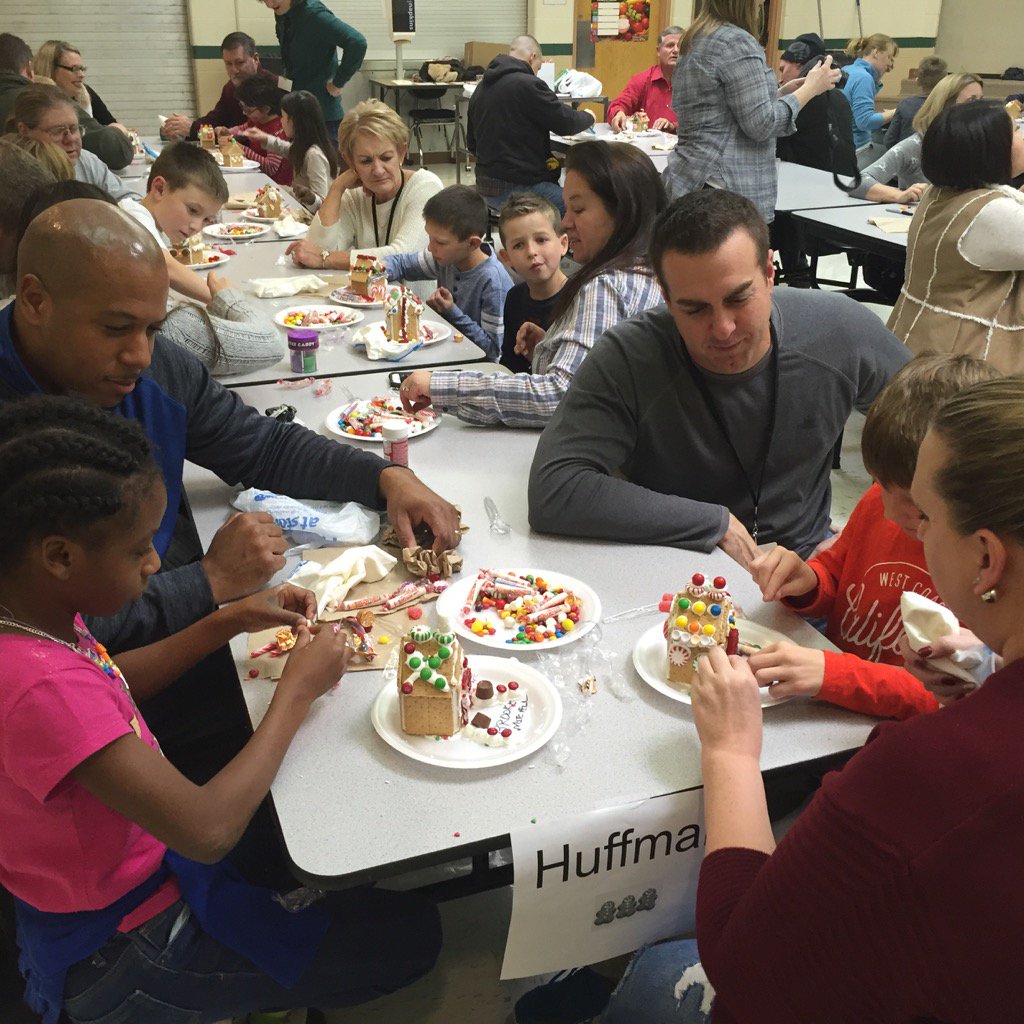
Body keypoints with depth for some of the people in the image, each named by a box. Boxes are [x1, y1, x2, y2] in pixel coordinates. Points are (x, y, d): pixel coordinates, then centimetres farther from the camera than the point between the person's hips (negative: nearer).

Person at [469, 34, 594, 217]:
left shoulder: (480, 88, 15)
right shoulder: (528, 84, -13)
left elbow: (472, 143, 22)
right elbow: (566, 122, -7)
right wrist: (589, 117, 13)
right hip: (518, 187, -9)